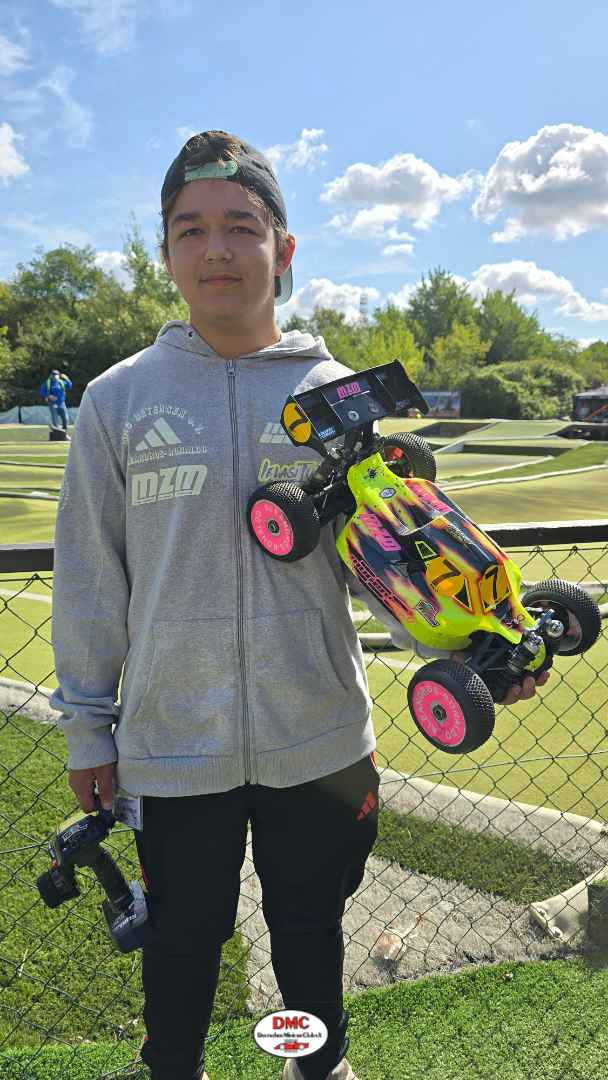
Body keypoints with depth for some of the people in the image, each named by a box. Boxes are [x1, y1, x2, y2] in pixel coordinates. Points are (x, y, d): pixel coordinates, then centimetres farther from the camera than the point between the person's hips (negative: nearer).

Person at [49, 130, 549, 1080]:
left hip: (320, 739, 1)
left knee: (311, 924, 22)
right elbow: (89, 575, 1)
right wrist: (87, 726, 3)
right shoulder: (119, 399, -3)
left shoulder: (337, 395, -2)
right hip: (172, 743, 0)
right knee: (184, 935, 21)